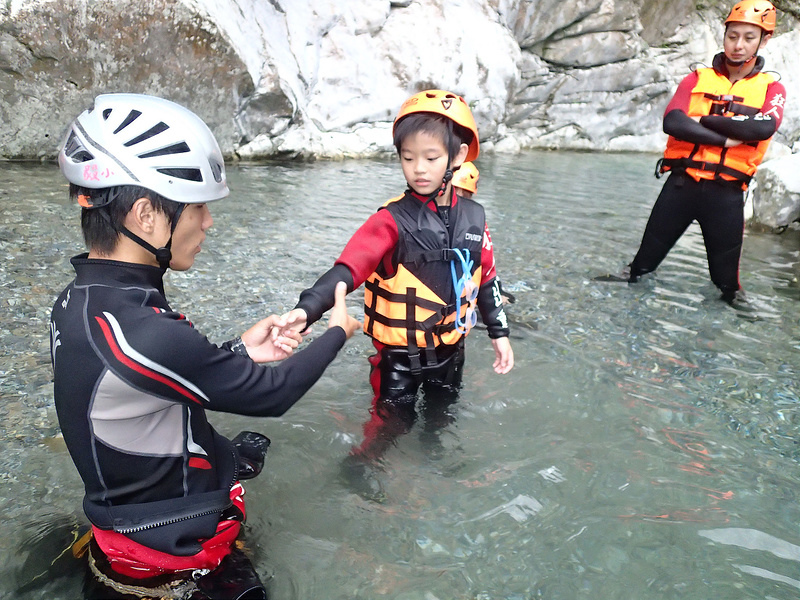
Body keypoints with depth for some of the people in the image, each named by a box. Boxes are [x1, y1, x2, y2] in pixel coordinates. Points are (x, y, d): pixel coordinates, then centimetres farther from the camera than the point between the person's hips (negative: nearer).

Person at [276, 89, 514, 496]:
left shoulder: (473, 218, -4)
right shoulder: (392, 221, -19)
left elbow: (486, 279, 6)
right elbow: (347, 268, -30)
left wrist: (499, 332, 10)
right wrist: (308, 308, -45)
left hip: (450, 346, 5)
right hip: (399, 350, -5)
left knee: (442, 413, 25)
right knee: (394, 421, 5)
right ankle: (359, 467, 32)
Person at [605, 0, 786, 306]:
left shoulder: (771, 88, 5)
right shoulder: (697, 79, 6)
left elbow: (764, 128, -17)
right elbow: (672, 123, -12)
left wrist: (703, 120, -12)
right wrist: (726, 138, -15)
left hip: (727, 192, 0)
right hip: (682, 183, 0)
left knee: (726, 264, 8)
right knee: (652, 245, 7)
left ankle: (732, 292, 33)